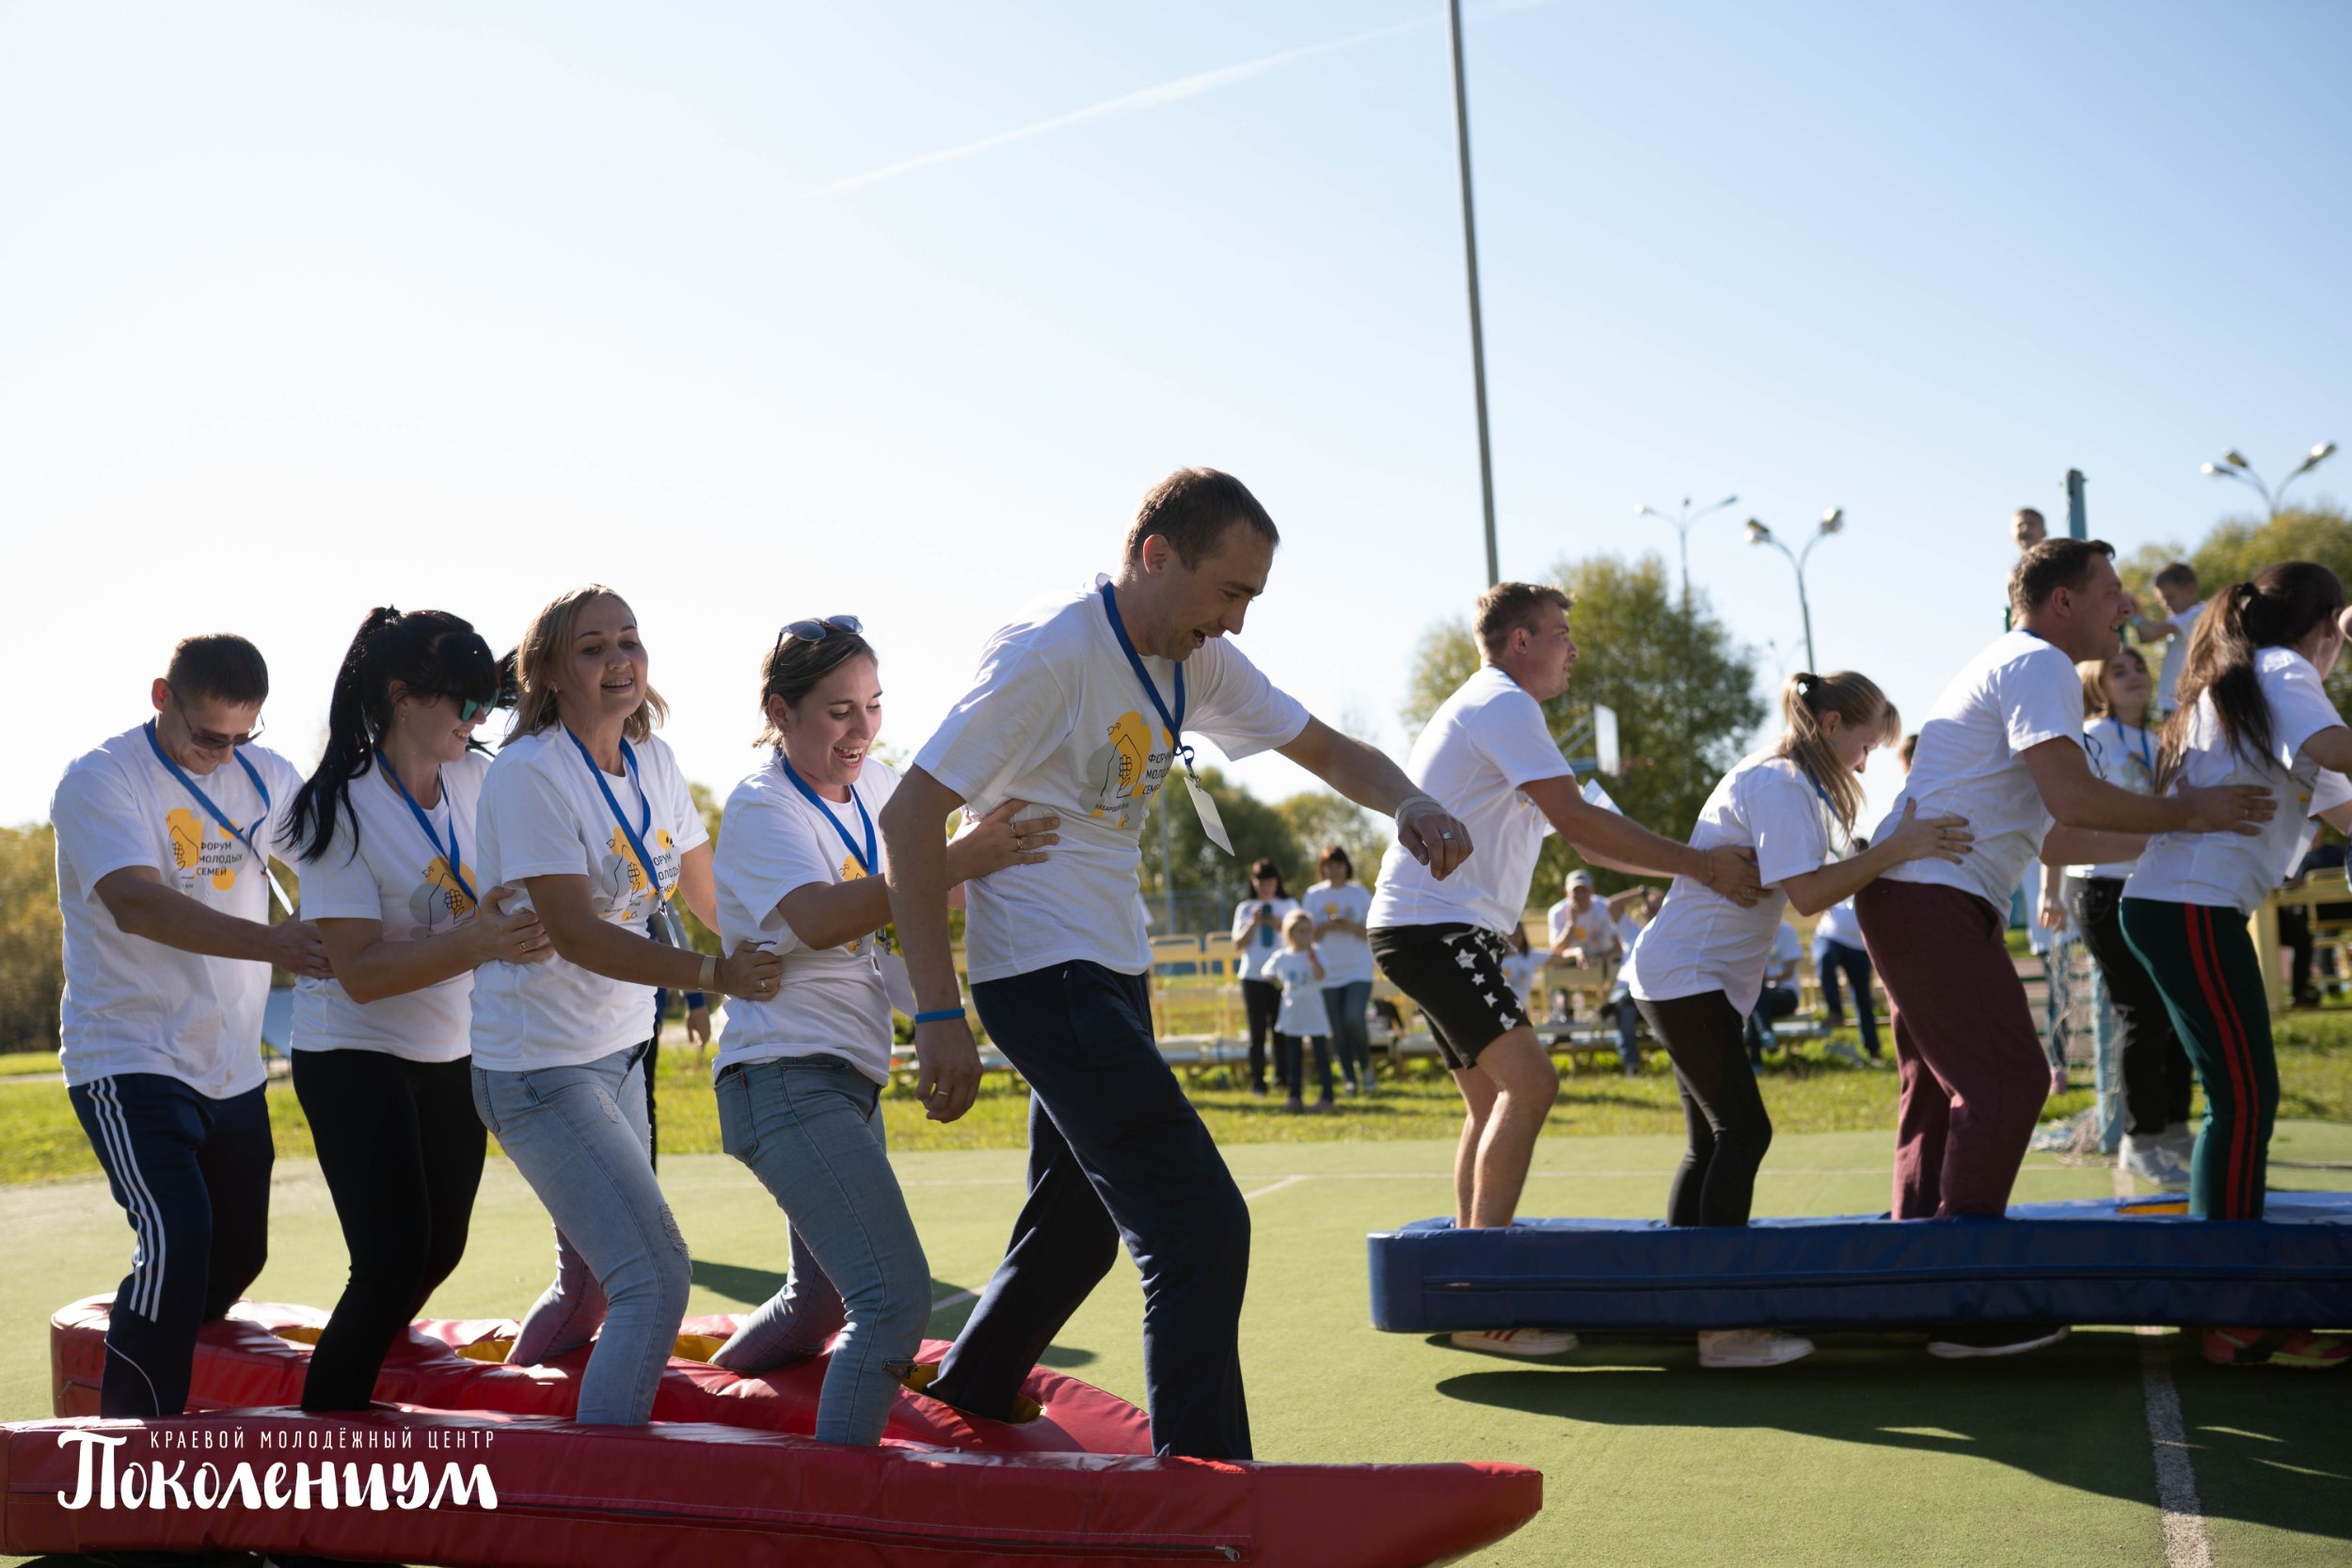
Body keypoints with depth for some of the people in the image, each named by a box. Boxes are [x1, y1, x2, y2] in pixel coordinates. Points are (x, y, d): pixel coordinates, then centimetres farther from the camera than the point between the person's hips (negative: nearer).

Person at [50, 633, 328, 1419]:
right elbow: (137, 904, -28)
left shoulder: (266, 776, 6)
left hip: (230, 1067, 7)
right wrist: (271, 942, -42)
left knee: (238, 1252, 14)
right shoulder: (99, 780, -13)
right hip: (130, 1062, -7)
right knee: (178, 1242, -20)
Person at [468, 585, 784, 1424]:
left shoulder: (654, 762, 5)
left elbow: (709, 897, 11)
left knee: (591, 1283, 21)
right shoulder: (529, 773, -17)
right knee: (657, 1277, -17)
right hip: (541, 1065, -8)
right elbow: (575, 933, -24)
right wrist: (714, 973, -34)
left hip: (620, 1054, 8)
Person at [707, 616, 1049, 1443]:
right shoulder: (761, 807, -14)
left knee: (821, 1300, 25)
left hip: (849, 1081, 10)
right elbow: (819, 918, -32)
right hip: (788, 1082, -10)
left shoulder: (873, 783, 9)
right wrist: (959, 860, -42)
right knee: (895, 1298, -23)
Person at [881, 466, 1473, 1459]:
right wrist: (939, 1015, -23)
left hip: (1111, 971, 9)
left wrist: (1408, 802, -10)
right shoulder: (1050, 653, -19)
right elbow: (909, 816, -19)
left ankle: (957, 1417, 36)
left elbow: (1328, 751, 14)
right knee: (1201, 1225, -14)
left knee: (1079, 1228, 18)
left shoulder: (1198, 661, 5)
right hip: (1043, 974, -9)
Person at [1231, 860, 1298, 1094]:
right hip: (1253, 976, 0)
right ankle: (1257, 1081, -1)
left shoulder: (1289, 905, 11)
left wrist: (1281, 926, -10)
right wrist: (1252, 924, -8)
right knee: (1257, 1031, -2)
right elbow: (1238, 946, 5)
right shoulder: (1245, 908, 11)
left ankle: (1284, 1076, 5)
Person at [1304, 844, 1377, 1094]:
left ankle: (1365, 1067, 5)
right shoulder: (1314, 895, 7)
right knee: (1337, 1031, 1)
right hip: (1328, 972, 2)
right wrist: (1326, 926, -12)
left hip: (1359, 969, -2)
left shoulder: (1360, 893, 4)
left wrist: (1351, 926, -15)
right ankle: (1349, 1079, 12)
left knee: (1354, 1019, -18)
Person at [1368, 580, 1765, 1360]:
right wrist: (1703, 866, -17)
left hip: (1441, 932, 11)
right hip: (1433, 924, -11)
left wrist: (1702, 864, 12)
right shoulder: (1502, 705, -10)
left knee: (1493, 1098, 11)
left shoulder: (1493, 711, 23)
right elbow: (1580, 822, -19)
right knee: (1529, 1079, -19)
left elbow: (1578, 833, 20)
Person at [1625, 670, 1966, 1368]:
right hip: (1687, 976, -11)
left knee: (1713, 1140, 12)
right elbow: (1808, 894, -26)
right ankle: (1722, 1326, -12)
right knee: (1744, 1131, -13)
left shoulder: (1794, 784, 17)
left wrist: (1900, 850, -2)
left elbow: (1810, 880, 7)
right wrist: (1896, 848, -28)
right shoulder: (1778, 785, -16)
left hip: (1694, 980, 11)